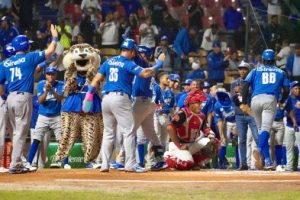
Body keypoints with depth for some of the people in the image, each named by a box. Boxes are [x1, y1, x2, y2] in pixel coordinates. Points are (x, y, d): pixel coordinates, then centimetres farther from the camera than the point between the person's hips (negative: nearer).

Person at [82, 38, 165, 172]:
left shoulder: (109, 62, 13)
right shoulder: (128, 64, -5)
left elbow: (97, 78, 9)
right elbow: (145, 73, -16)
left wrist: (90, 93, 8)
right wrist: (159, 63, -5)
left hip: (106, 98, 7)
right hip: (120, 99, -7)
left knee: (108, 132, 12)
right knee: (128, 132, -4)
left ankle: (104, 165, 8)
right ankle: (130, 165, -8)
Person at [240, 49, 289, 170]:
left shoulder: (255, 71, 19)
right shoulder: (280, 72, 19)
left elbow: (246, 86, 6)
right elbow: (286, 90, 13)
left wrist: (244, 103, 5)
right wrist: (281, 102, 31)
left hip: (255, 100, 2)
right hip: (271, 99, -1)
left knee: (261, 128, 13)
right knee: (266, 128, -14)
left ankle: (267, 161, 6)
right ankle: (259, 150, -43)